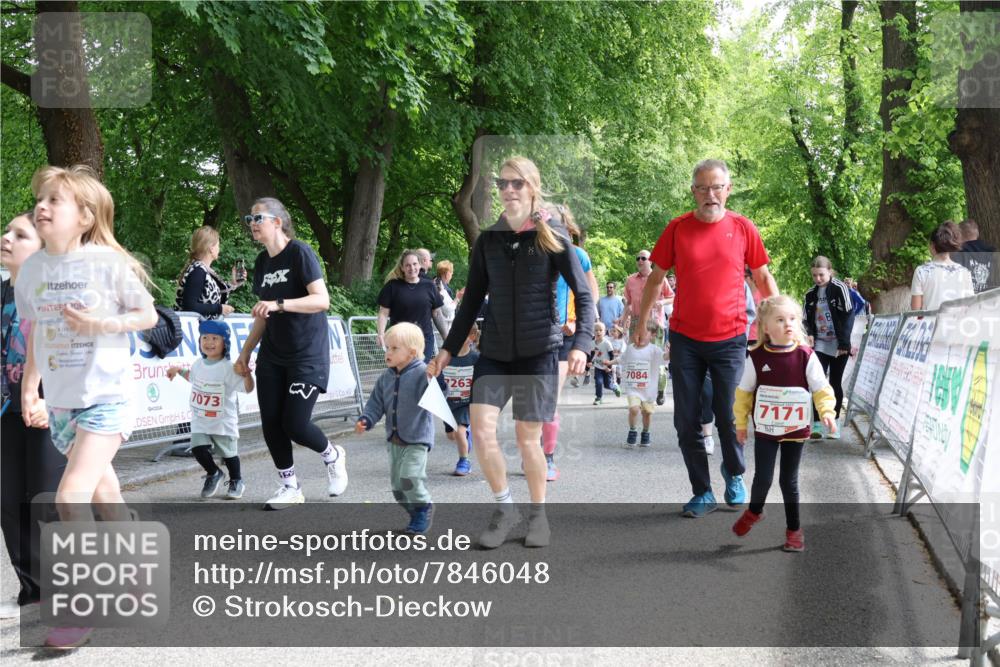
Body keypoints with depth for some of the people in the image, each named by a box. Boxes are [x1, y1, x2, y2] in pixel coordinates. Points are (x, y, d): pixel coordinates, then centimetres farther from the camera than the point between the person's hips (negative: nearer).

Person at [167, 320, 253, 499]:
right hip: (200, 420, 4)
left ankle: (236, 481, 36)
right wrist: (179, 370, 15)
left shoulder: (228, 368, -17)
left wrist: (246, 371, -40)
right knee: (198, 448, -11)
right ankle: (213, 474, 18)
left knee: (228, 453, 9)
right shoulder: (199, 364, 2)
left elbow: (248, 388, -25)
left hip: (223, 422, -4)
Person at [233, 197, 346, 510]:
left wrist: (279, 304, -31)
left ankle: (333, 455, 20)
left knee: (295, 424, -10)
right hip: (272, 356, 7)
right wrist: (245, 352, 14)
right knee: (270, 423, 1)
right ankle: (289, 487, 16)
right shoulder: (262, 262, 10)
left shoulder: (300, 252, -12)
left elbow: (321, 299, -21)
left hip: (307, 355, -7)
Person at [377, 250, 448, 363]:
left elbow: (437, 314, 12)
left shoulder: (429, 286, 8)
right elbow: (384, 313, -1)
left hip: (425, 340, 2)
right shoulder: (393, 286, 1)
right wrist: (381, 333, -17)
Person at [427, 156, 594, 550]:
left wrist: (581, 344, -18)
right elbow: (472, 300, 14)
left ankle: (538, 514, 21)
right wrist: (449, 349, 9)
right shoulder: (488, 240, 7)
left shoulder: (553, 237, -3)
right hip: (494, 351, 3)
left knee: (527, 438, -1)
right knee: (481, 429, -10)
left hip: (539, 351, -3)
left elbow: (583, 295, -4)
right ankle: (504, 508, 10)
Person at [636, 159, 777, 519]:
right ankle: (702, 492, 17)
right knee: (686, 422, 3)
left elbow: (763, 277, 9)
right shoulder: (677, 229, 0)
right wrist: (641, 323, 10)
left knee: (729, 418, 1)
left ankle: (734, 474, 30)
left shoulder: (743, 228, 0)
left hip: (729, 339, -1)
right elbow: (655, 277, 9)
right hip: (685, 339, 1)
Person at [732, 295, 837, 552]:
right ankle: (754, 511, 33)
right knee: (763, 478, 2)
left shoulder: (805, 356, -10)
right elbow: (744, 391, 1)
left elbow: (821, 388, -5)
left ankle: (794, 529, 24)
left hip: (795, 430, 0)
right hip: (765, 429, 0)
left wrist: (827, 411, -20)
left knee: (789, 480, 7)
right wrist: (741, 423, 5)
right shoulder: (757, 357, -8)